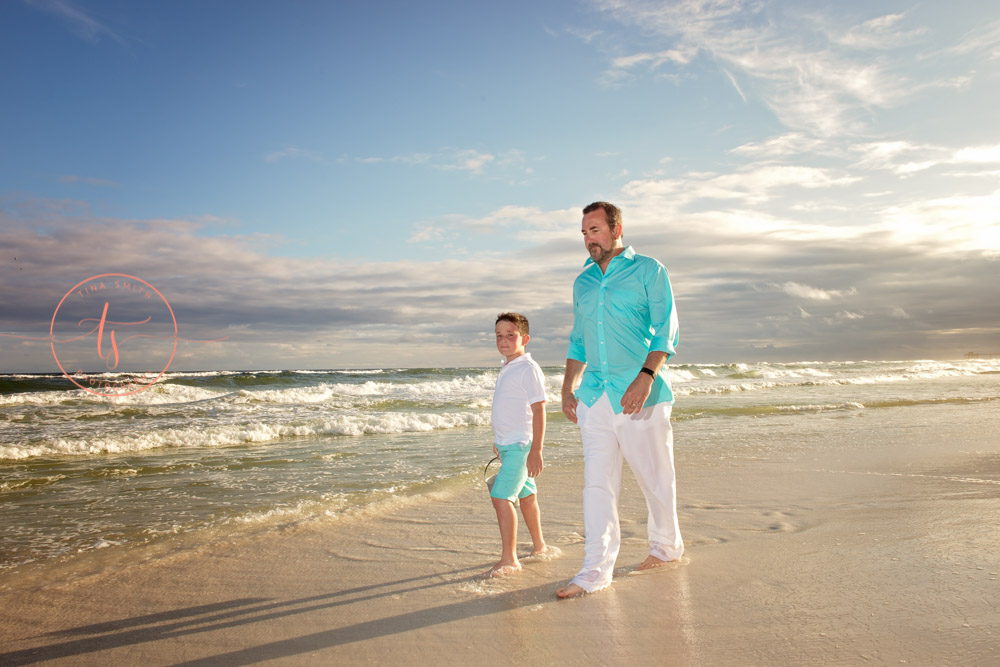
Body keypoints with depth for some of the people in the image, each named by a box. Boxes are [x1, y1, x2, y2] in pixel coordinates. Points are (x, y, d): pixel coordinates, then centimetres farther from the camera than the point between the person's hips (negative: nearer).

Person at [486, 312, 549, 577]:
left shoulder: (528, 369, -14)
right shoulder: (506, 368, 12)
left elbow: (538, 410, -18)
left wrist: (536, 450, -21)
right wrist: (499, 441, 26)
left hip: (520, 445, -9)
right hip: (507, 444, 9)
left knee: (501, 497, -14)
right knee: (526, 496, 18)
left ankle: (508, 559, -8)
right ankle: (539, 545, 32)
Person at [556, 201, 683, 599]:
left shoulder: (648, 271, 0)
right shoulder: (583, 281, 16)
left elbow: (665, 330, -8)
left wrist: (645, 376, -21)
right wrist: (568, 388, 17)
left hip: (640, 391, -4)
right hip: (595, 394, 4)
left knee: (654, 477, 9)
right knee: (597, 482, 0)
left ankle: (666, 544, 31)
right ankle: (596, 570, 3)